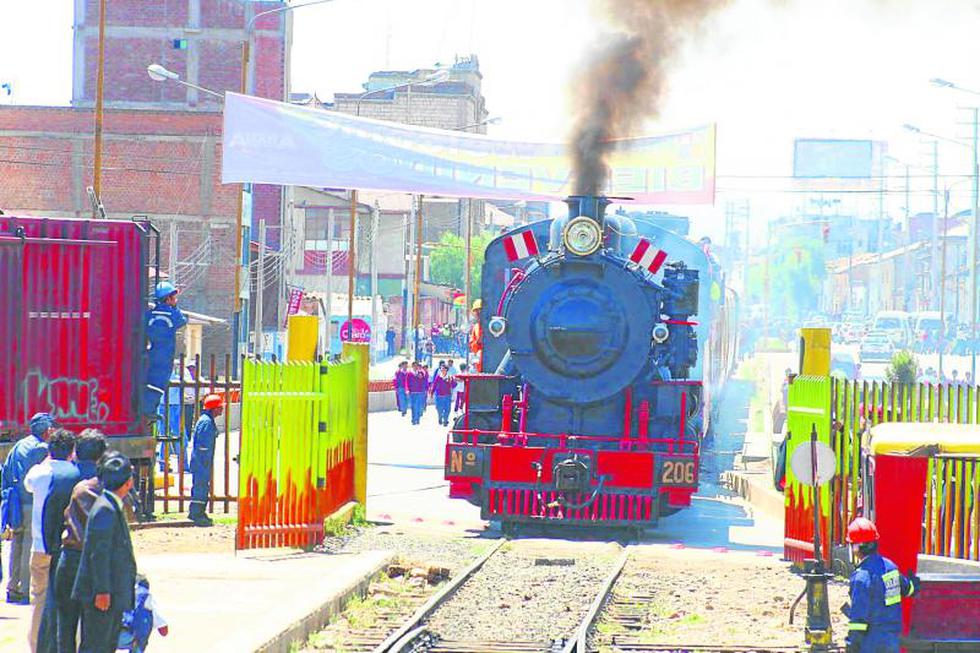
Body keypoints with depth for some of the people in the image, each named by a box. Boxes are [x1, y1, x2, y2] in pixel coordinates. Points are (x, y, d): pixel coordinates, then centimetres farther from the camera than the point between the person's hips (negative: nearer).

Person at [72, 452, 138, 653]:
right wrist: (102, 591, -22)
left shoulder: (114, 507, 13)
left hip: (114, 593, 10)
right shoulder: (104, 510, -19)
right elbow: (98, 553, -21)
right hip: (102, 593, -10)